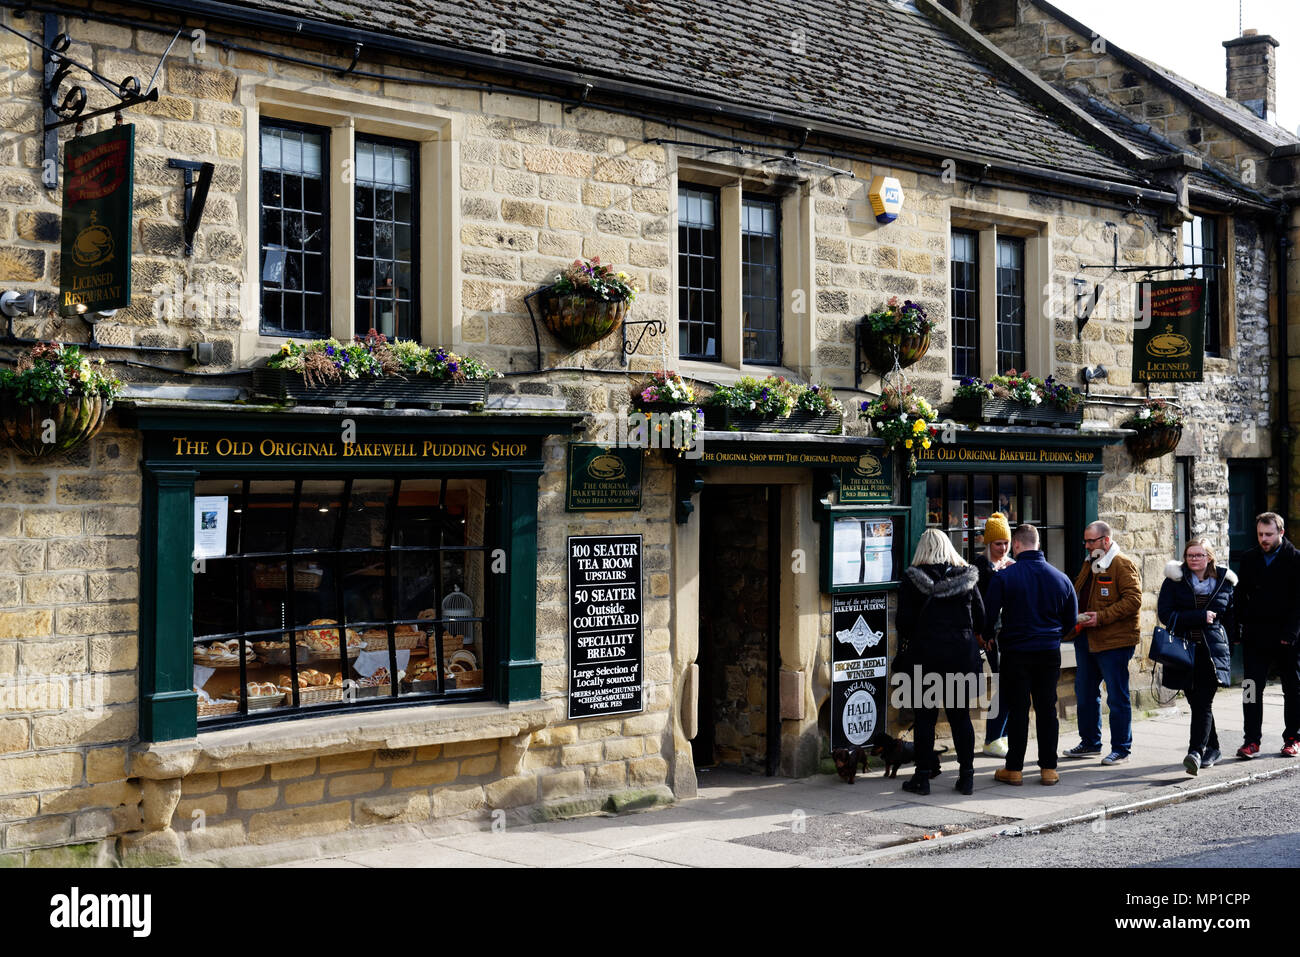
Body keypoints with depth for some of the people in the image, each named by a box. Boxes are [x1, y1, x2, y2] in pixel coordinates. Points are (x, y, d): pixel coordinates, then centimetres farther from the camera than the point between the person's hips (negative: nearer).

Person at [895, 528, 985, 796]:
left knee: (925, 716, 4)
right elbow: (981, 619, 7)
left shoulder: (912, 578, -5)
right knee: (961, 715, 10)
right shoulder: (966, 576, 3)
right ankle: (966, 776, 13)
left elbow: (904, 621, -7)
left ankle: (923, 776, 6)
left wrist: (911, 640, 13)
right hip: (963, 653, 3)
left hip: (926, 654, -2)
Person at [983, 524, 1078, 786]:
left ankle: (1014, 769, 7)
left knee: (1017, 710, 3)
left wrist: (987, 637, 11)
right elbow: (1071, 620, 11)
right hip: (1049, 653, 3)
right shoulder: (1060, 578, 3)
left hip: (1015, 653, -3)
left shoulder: (1004, 577, -10)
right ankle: (1048, 768, 12)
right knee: (1047, 709, 9)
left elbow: (990, 614, -9)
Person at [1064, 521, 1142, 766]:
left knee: (1117, 697, -1)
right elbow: (1077, 594, 29)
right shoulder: (1089, 565, 16)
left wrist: (1101, 617, -22)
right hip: (1086, 639, 9)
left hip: (1114, 641, -9)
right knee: (1085, 693, 16)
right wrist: (1077, 616, 9)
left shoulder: (1123, 565, -10)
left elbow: (1133, 600, -19)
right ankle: (1090, 743, 28)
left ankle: (1121, 749, 7)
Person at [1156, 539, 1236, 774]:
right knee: (1196, 702, 8)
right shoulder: (1174, 580, 2)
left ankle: (1196, 751, -20)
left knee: (1203, 702, -12)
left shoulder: (1224, 581, 7)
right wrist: (1200, 617, -13)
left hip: (1212, 649, -1)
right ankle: (1212, 748, 24)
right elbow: (1165, 614, -7)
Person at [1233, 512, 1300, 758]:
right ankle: (1252, 740, 0)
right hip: (1255, 636, 3)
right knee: (1252, 687, -3)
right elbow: (1242, 597, 11)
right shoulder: (1249, 560, 8)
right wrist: (1240, 627, 1)